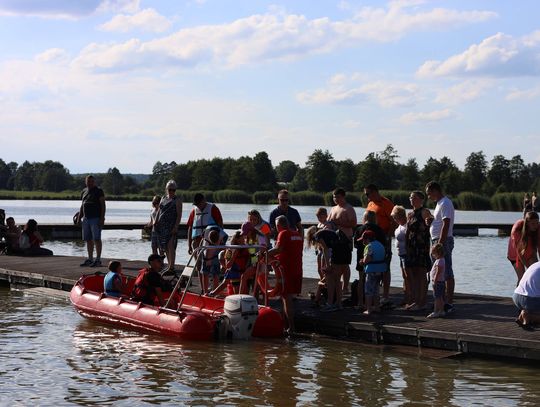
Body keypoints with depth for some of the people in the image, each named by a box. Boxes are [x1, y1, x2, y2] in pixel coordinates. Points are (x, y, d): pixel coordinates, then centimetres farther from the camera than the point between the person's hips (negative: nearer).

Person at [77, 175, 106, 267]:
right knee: (88, 239, 8)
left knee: (97, 239, -8)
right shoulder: (84, 192, 15)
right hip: (86, 218, 7)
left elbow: (103, 205, -8)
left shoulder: (98, 191, -4)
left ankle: (98, 260, -6)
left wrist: (102, 218, -16)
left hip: (96, 218, -7)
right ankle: (90, 259, 15)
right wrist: (79, 217, 17)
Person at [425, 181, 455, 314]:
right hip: (438, 241, 11)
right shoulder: (440, 203, 18)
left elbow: (446, 225, -22)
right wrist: (431, 221, 7)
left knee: (447, 273, -9)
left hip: (443, 241, -11)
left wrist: (440, 244, -25)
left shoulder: (445, 204, -14)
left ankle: (449, 303, -9)